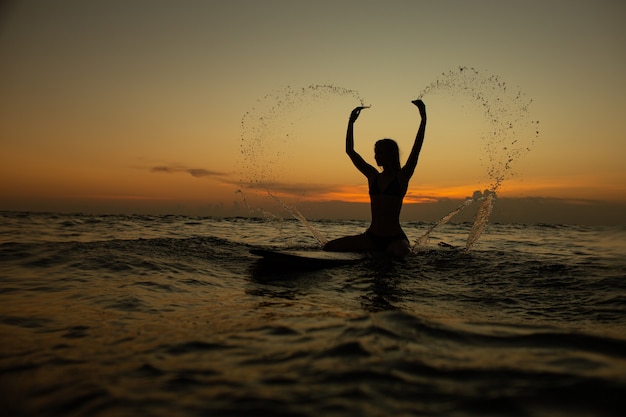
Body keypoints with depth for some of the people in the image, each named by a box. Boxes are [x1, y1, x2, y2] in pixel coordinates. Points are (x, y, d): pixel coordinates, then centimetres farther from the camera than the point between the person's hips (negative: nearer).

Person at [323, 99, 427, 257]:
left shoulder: (402, 176, 1)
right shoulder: (373, 176, 12)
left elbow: (416, 148, -10)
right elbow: (349, 151, 13)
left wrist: (423, 117, -14)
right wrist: (351, 121, 14)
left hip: (395, 238, -5)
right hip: (371, 237, 5)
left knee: (402, 253, -40)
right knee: (329, 247, -8)